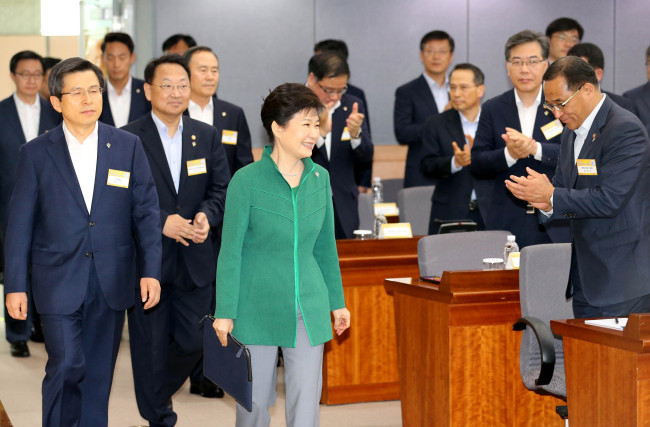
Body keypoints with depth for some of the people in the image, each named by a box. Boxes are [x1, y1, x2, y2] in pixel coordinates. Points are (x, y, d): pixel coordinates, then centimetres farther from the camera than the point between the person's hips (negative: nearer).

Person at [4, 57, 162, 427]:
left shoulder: (129, 146, 3)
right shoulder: (36, 153, 0)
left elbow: (147, 211, 3)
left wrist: (151, 271, -5)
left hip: (112, 282, 2)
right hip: (59, 282, -2)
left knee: (99, 372, 9)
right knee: (66, 367, -10)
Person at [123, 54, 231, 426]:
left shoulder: (207, 136, 8)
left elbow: (222, 188, 7)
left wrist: (206, 215, -13)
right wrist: (161, 222, -18)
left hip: (195, 260, 4)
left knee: (194, 343, 6)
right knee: (152, 346, 3)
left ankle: (158, 392, 34)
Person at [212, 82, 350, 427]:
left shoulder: (320, 178, 4)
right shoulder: (247, 180, -10)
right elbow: (231, 251, -8)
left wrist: (337, 302, 15)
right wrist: (224, 313, -10)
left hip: (309, 309, 4)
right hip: (258, 309, -4)